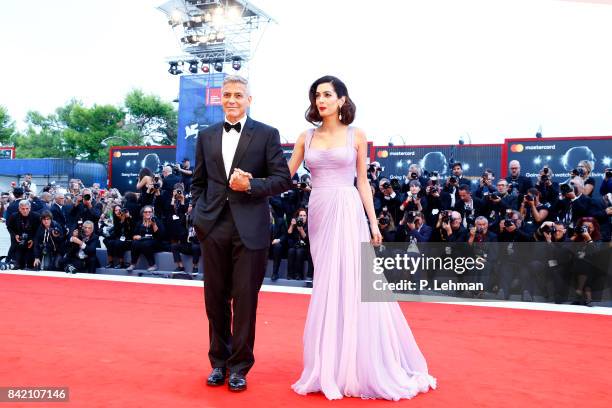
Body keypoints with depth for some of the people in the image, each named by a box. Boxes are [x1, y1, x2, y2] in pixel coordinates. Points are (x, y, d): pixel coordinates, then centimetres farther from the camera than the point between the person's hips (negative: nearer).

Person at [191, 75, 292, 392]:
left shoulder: (267, 134, 1)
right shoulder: (206, 136, 12)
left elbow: (283, 179, -2)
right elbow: (198, 182, 17)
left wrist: (251, 185, -16)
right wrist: (199, 214, 5)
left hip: (250, 229, -3)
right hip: (214, 227, 3)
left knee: (245, 299, 3)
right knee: (215, 298, 11)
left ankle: (239, 366, 19)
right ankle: (218, 361, 27)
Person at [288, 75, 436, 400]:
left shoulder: (355, 136, 3)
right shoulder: (306, 138, 10)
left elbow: (363, 182, 4)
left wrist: (373, 222, -1)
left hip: (348, 213, -3)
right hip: (319, 214, 3)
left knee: (353, 286, -3)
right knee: (327, 288, 7)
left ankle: (365, 367, 11)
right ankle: (331, 367, 19)